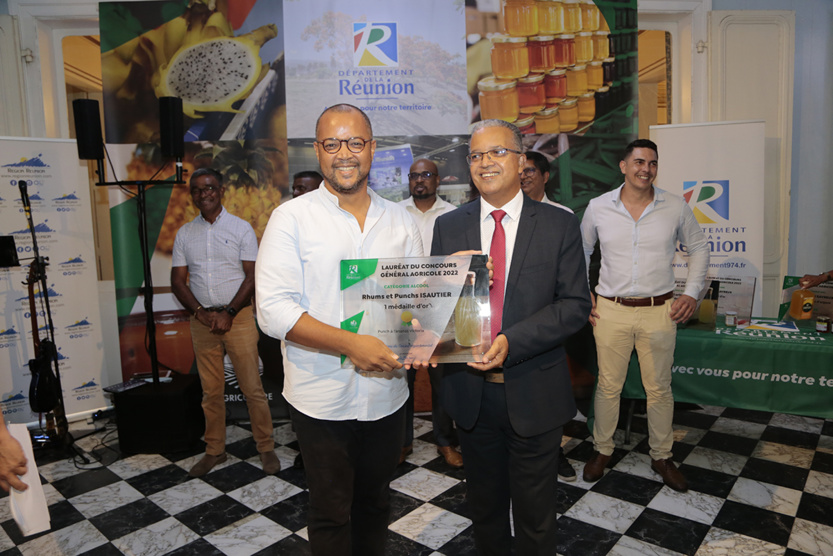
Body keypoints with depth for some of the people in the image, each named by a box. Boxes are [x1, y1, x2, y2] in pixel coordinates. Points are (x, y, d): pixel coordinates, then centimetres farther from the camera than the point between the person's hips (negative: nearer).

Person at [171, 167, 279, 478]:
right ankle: (215, 450, 24)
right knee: (211, 390, 10)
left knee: (252, 387, -1)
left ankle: (266, 448, 12)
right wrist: (201, 312, -8)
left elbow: (252, 276, -5)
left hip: (238, 318, -3)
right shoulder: (184, 234, 10)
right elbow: (178, 281, 7)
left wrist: (228, 313, -13)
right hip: (201, 321, 3)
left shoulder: (241, 228, 1)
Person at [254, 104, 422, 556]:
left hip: (387, 395, 4)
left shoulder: (399, 220, 6)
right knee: (331, 515, 13)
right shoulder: (291, 218, -7)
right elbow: (274, 311, -15)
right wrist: (350, 344, -25)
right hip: (322, 398, -3)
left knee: (375, 502, 22)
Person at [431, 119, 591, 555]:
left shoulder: (559, 225, -4)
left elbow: (575, 304, -10)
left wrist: (511, 342, -22)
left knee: (535, 515, 17)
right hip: (470, 391, 2)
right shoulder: (448, 227, 3)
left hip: (534, 393, -2)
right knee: (484, 506, 23)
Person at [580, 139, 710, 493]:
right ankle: (602, 450, 27)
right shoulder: (598, 207, -1)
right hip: (610, 310, 0)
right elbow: (580, 252, 12)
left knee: (659, 388, 11)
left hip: (659, 311, 1)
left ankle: (661, 457, 30)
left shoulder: (675, 207, -1)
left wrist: (692, 293, 4)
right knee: (608, 386, 8)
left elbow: (698, 248, 13)